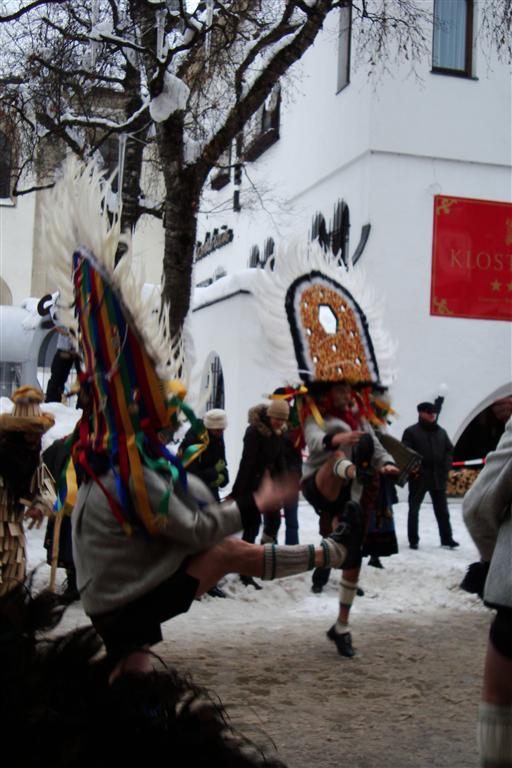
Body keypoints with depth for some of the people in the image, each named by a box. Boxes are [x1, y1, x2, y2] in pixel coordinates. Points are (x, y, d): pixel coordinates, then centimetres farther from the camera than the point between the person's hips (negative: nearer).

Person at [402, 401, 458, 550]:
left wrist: (446, 468, 1)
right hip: (419, 476, -4)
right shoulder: (411, 431, -3)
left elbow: (449, 450, 14)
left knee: (442, 509, 8)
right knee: (414, 509, 4)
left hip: (439, 476, 4)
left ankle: (447, 538, 15)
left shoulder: (441, 432, 12)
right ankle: (413, 540, 12)